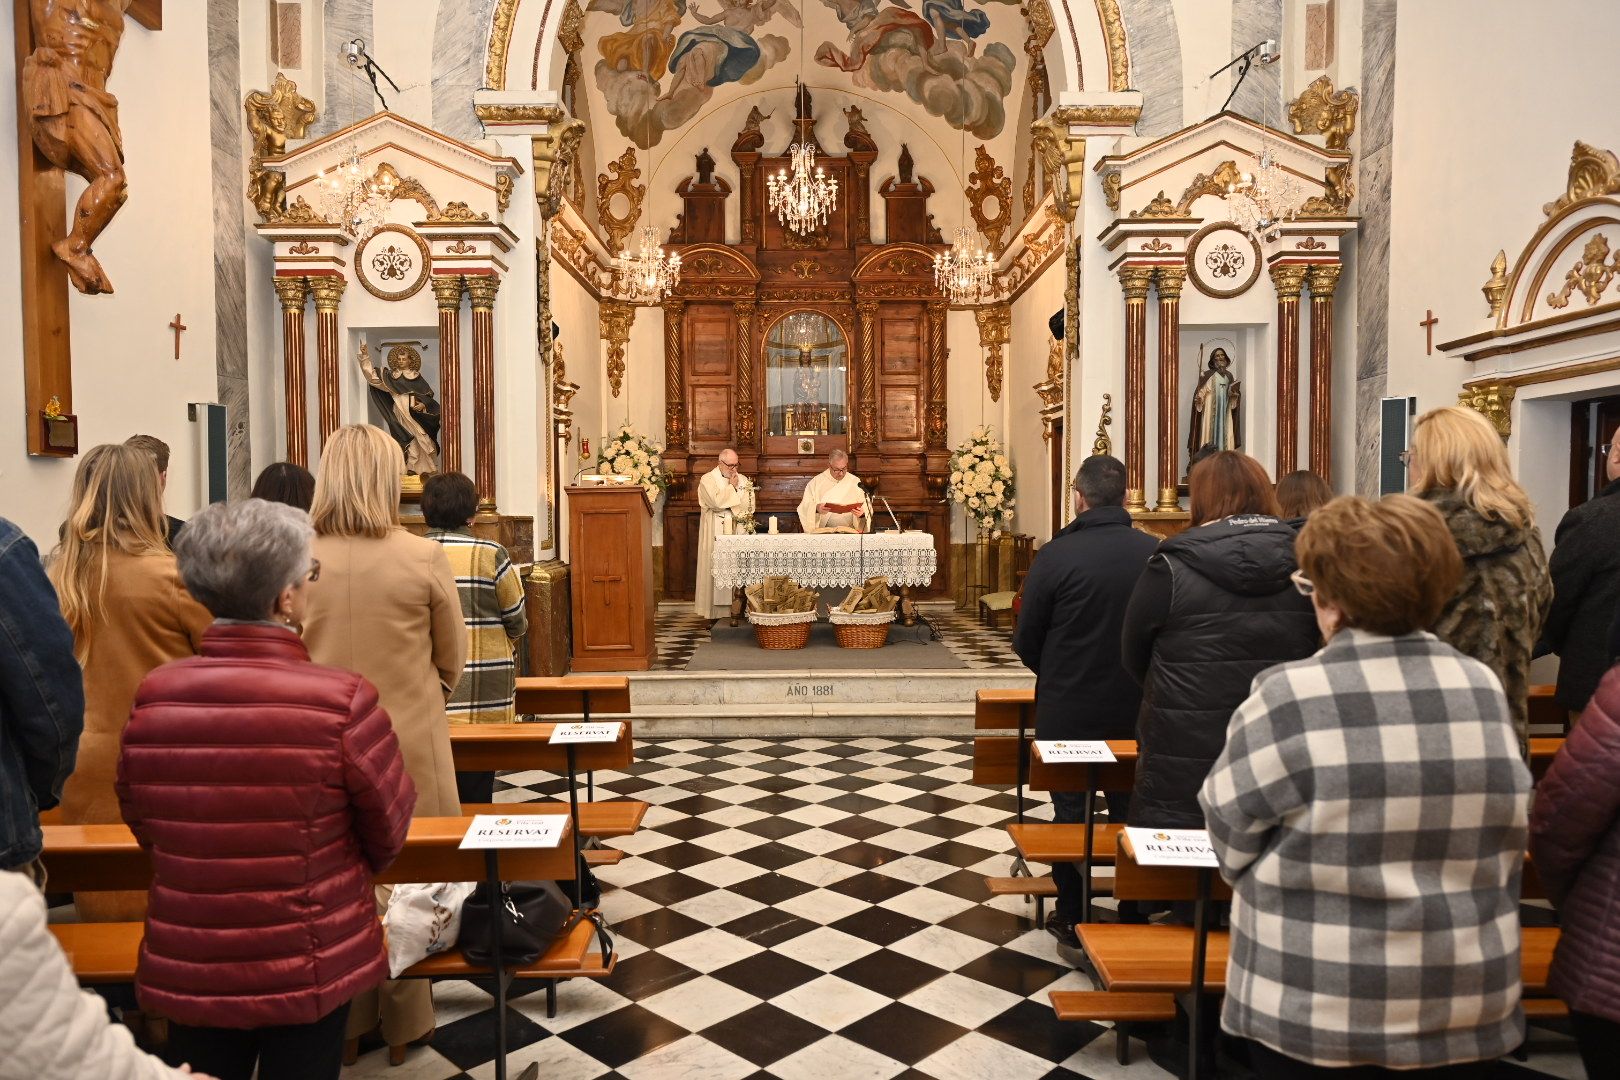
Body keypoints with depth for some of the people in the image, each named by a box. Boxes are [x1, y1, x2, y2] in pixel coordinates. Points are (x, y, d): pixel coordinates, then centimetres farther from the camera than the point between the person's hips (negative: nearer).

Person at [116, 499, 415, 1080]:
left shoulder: (153, 695, -13)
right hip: (310, 967, -3)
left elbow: (143, 823, 3)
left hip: (185, 968, 3)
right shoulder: (341, 699, -25)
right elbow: (388, 830, -11)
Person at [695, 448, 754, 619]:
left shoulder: (742, 479, 13)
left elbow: (750, 505, 7)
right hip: (717, 532, -4)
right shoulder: (708, 480, -1)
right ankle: (718, 613, -5)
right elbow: (716, 502, -15)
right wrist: (731, 487, -6)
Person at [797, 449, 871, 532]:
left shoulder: (855, 481, 10)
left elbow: (867, 508, 8)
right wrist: (816, 508, -21)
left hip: (849, 531, 1)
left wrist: (862, 513, -16)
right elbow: (804, 508, 0)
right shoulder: (816, 482, 6)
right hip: (822, 530, -1)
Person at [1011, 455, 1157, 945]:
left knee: (1070, 811, 13)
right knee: (1130, 810, 18)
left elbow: (1026, 641, -10)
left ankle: (1072, 916, 24)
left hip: (1068, 709, -2)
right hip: (1135, 709, 3)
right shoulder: (1155, 552, -10)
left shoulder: (1056, 555, -18)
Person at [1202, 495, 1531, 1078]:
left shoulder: (1287, 696, -20)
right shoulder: (1485, 688, -5)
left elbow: (1233, 841, -11)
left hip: (1315, 1006, -4)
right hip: (1465, 1006, 4)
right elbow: (1504, 840, 5)